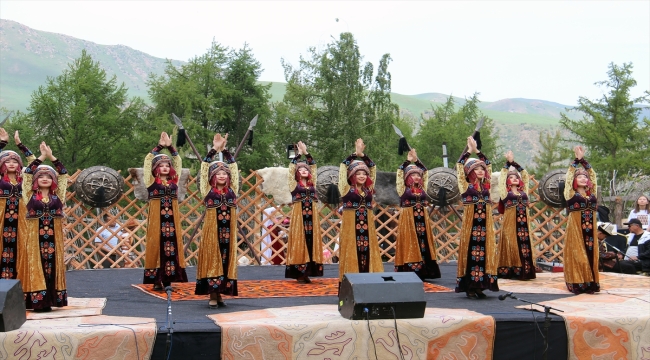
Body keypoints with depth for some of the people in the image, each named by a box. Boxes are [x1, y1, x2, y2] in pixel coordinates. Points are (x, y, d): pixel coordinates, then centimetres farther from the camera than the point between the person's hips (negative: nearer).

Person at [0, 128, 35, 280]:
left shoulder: (23, 178, 9)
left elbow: (33, 160, 9)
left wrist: (19, 144, 6)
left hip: (19, 217, 2)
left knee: (18, 247, 3)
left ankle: (16, 278, 9)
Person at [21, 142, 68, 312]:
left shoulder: (58, 195, 7)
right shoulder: (30, 195, 4)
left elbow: (64, 174, 6)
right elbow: (27, 173, -1)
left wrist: (51, 157, 2)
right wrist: (41, 157, -3)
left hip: (54, 238, 1)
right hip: (35, 237, -1)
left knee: (53, 267, 2)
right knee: (36, 267, 0)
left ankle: (49, 300, 8)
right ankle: (37, 301, 1)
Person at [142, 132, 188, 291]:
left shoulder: (174, 180, 10)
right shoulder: (151, 181, 0)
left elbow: (178, 161, 13)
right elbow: (147, 161, -5)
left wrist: (170, 147, 4)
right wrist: (160, 146, -5)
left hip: (172, 219, 4)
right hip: (157, 219, -4)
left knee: (171, 247, 3)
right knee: (156, 246, 0)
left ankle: (168, 280, 10)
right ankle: (157, 281, 5)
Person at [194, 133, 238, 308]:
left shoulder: (232, 190, 6)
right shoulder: (208, 191, 0)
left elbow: (233, 166, 7)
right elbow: (204, 167, -2)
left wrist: (225, 149, 4)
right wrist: (214, 149, -5)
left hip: (228, 231, 3)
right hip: (211, 231, -3)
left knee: (226, 261, 6)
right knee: (212, 260, 1)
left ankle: (219, 293, 16)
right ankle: (212, 296, 7)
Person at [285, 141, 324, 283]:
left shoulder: (312, 183, 12)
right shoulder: (294, 184, 3)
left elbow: (313, 165, 12)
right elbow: (291, 166, -2)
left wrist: (306, 153, 6)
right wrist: (299, 153, 0)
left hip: (312, 217, 4)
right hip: (298, 216, -4)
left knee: (311, 242, 3)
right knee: (299, 243, -2)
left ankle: (307, 272, 9)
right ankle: (300, 273, 2)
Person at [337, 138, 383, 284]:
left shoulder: (368, 188, 9)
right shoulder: (346, 189, -2)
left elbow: (372, 168, 12)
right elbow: (343, 167, -6)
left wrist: (362, 154, 5)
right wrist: (355, 154, -3)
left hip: (367, 226, 4)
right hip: (350, 225, -4)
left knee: (367, 253, 4)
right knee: (352, 253, -2)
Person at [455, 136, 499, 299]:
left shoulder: (485, 184, 11)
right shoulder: (465, 185, 0)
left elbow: (488, 165, 18)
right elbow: (459, 166, -6)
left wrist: (477, 150, 15)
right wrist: (469, 151, 0)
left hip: (485, 224, 5)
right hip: (470, 223, -4)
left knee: (484, 253, 4)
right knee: (470, 253, -2)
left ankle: (480, 286, 11)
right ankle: (469, 287, 3)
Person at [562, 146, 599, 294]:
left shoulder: (592, 193, 11)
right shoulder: (571, 194, 1)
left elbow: (593, 174, 13)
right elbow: (569, 175, -2)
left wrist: (583, 159, 11)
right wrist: (577, 159, 3)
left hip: (590, 229, 4)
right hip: (575, 228, -4)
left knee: (590, 254, 5)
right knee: (577, 255, -3)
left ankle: (590, 283, 10)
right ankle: (577, 283, 1)